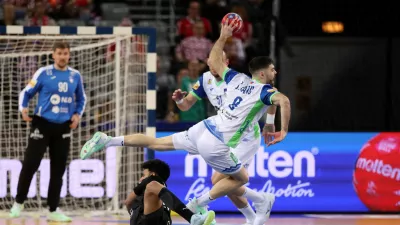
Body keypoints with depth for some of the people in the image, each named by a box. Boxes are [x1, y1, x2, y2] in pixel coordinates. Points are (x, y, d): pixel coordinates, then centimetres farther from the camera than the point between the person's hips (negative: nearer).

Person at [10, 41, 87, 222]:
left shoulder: (75, 76, 5)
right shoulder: (44, 73, -4)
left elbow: (81, 99, 19)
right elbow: (26, 92, 1)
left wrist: (77, 114, 3)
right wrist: (23, 108, -17)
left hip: (63, 128, 4)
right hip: (42, 124, -3)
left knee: (58, 170, 6)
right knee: (30, 165, -7)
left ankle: (53, 211, 14)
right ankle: (18, 203, 9)